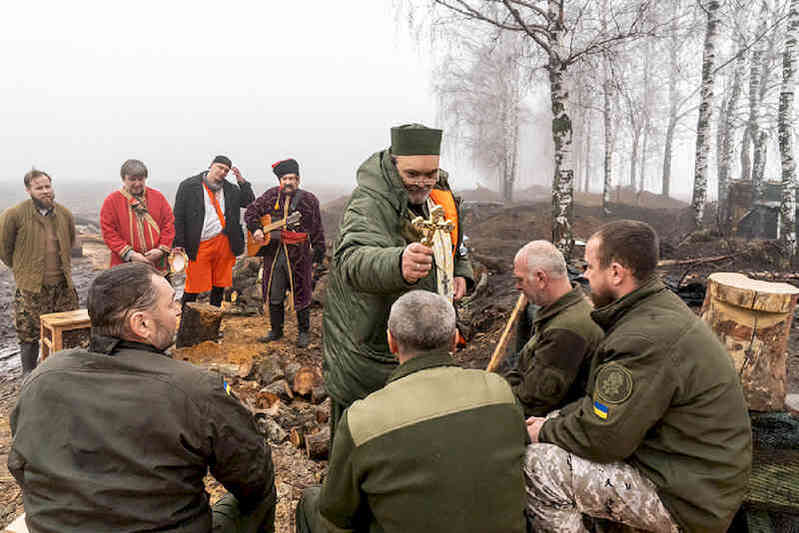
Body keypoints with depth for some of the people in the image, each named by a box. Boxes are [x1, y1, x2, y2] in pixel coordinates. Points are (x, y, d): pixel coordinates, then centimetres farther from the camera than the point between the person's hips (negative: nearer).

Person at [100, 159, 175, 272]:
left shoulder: (158, 197, 9)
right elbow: (108, 232, -2)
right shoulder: (111, 200, 3)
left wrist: (162, 249, -6)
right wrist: (129, 254, -12)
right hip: (125, 265, -2)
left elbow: (169, 223, 6)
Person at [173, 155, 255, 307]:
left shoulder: (230, 189, 12)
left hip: (224, 242, 4)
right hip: (200, 245, -4)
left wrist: (241, 181, 0)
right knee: (193, 287, -1)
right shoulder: (189, 186, 0)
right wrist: (178, 243, -7)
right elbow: (179, 216, -2)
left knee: (219, 285, 13)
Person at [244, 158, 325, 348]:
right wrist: (255, 229, -4)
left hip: (298, 256, -3)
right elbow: (250, 211, 12)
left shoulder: (309, 200, -2)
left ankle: (303, 332, 20)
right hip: (273, 253, 3)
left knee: (301, 295, 4)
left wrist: (319, 252, -4)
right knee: (273, 296, 12)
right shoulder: (271, 196, 5)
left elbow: (317, 229, -1)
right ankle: (276, 330, 28)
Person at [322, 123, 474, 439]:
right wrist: (399, 265, -67)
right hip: (367, 351, -7)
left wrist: (461, 272, 2)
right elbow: (353, 259, -47)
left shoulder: (440, 197, 0)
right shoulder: (370, 204, -26)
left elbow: (455, 242, 21)